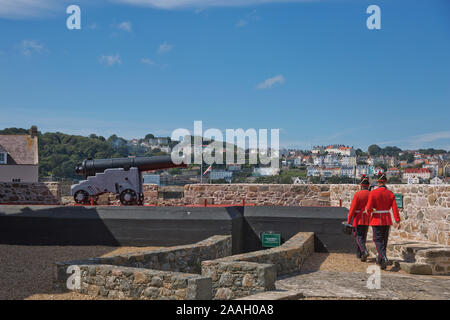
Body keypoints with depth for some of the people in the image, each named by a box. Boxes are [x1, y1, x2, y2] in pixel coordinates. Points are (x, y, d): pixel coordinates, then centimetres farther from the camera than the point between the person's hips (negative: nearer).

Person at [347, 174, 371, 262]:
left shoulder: (357, 194, -15)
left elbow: (352, 209, -17)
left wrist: (349, 221, -10)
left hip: (358, 219, -5)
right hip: (367, 219, 5)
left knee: (358, 237, 2)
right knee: (363, 237, 17)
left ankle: (364, 251, -19)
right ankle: (359, 254, 24)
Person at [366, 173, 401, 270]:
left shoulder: (373, 193, -12)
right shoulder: (391, 194, -1)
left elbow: (368, 208, -15)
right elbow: (395, 209, -6)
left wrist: (369, 213, 7)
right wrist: (398, 222, -4)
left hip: (377, 220, -4)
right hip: (387, 220, 4)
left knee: (378, 241, 1)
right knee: (384, 240, 15)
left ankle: (384, 258, -21)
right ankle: (380, 260, 24)